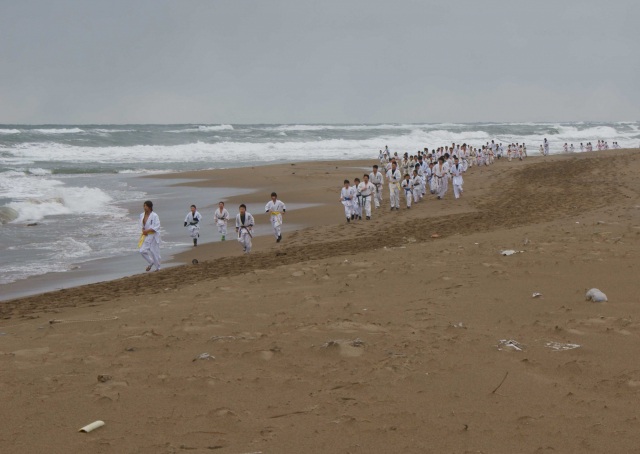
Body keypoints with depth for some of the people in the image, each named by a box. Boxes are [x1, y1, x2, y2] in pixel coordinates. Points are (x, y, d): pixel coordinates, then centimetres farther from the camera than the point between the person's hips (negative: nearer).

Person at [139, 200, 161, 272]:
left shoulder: (154, 216, -16)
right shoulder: (142, 215, 3)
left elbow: (157, 227, -18)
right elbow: (140, 224, 15)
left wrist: (147, 231, -22)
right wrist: (143, 230, -6)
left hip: (153, 236, -6)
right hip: (145, 236, 6)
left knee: (154, 252, 1)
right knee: (142, 251, -3)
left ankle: (158, 268, 18)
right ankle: (151, 263, 22)